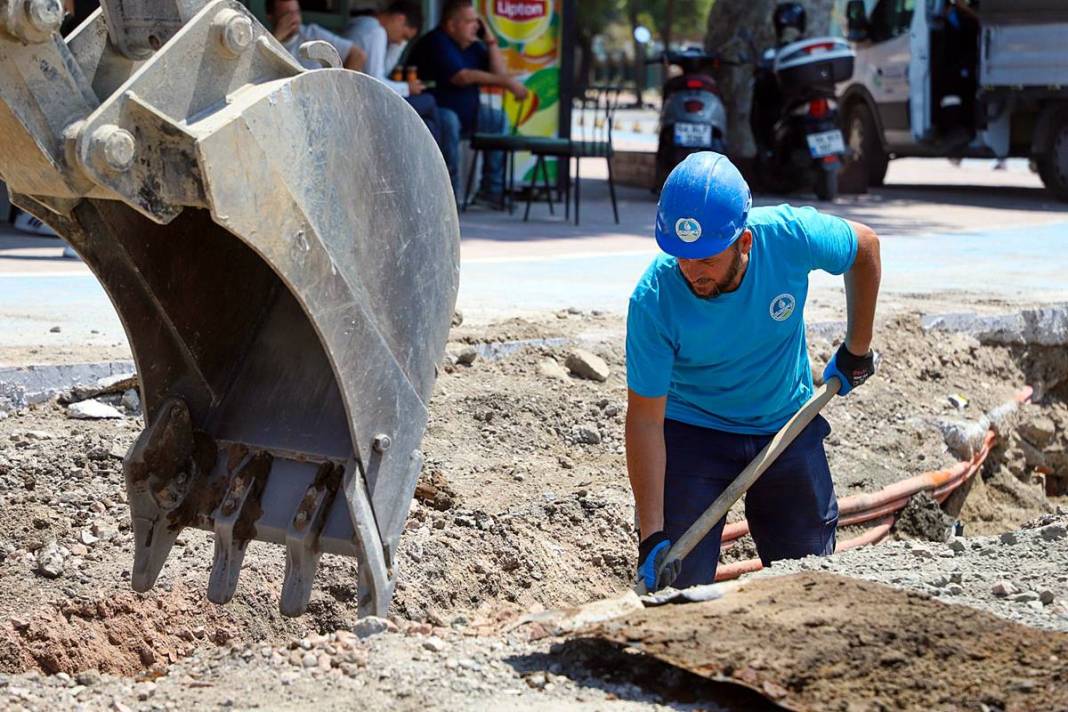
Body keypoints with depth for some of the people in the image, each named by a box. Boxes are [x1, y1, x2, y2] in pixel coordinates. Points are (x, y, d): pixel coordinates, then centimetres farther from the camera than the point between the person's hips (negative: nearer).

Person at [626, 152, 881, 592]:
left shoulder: (789, 236, -25)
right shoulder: (653, 300, -29)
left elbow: (865, 247, -2)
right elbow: (645, 420, -24)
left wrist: (857, 351, 5)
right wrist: (652, 537, -29)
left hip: (788, 427, 2)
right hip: (691, 433, -2)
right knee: (678, 588, -11)